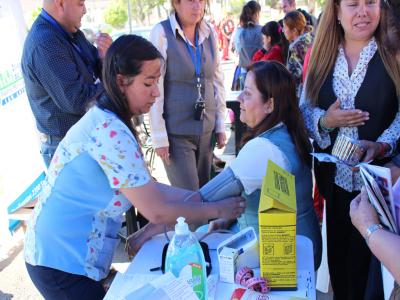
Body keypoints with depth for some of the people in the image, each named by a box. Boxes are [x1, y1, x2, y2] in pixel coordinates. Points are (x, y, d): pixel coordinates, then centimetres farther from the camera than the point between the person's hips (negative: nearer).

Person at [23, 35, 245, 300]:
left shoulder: (106, 121, 4)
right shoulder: (109, 131, -27)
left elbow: (148, 188, 6)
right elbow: (156, 211, -23)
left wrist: (204, 197, 0)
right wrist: (217, 210, -12)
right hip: (61, 265, -8)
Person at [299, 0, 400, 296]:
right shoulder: (321, 56, 6)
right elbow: (305, 108, 8)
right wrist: (325, 121, -12)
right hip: (334, 177, 3)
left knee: (365, 258, 2)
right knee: (337, 253, 15)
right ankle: (339, 295, 36)